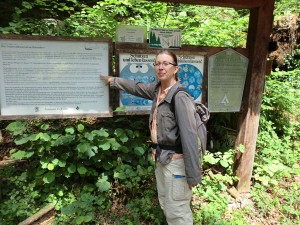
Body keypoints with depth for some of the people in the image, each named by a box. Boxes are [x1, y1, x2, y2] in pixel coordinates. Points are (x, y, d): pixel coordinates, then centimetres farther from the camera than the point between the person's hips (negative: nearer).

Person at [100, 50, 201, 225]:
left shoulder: (180, 97, -21)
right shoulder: (157, 89, 3)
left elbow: (189, 137, -23)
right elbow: (137, 87, 22)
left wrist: (192, 175, -21)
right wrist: (112, 80, 33)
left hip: (175, 161, -8)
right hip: (160, 158, 8)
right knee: (166, 206, 22)